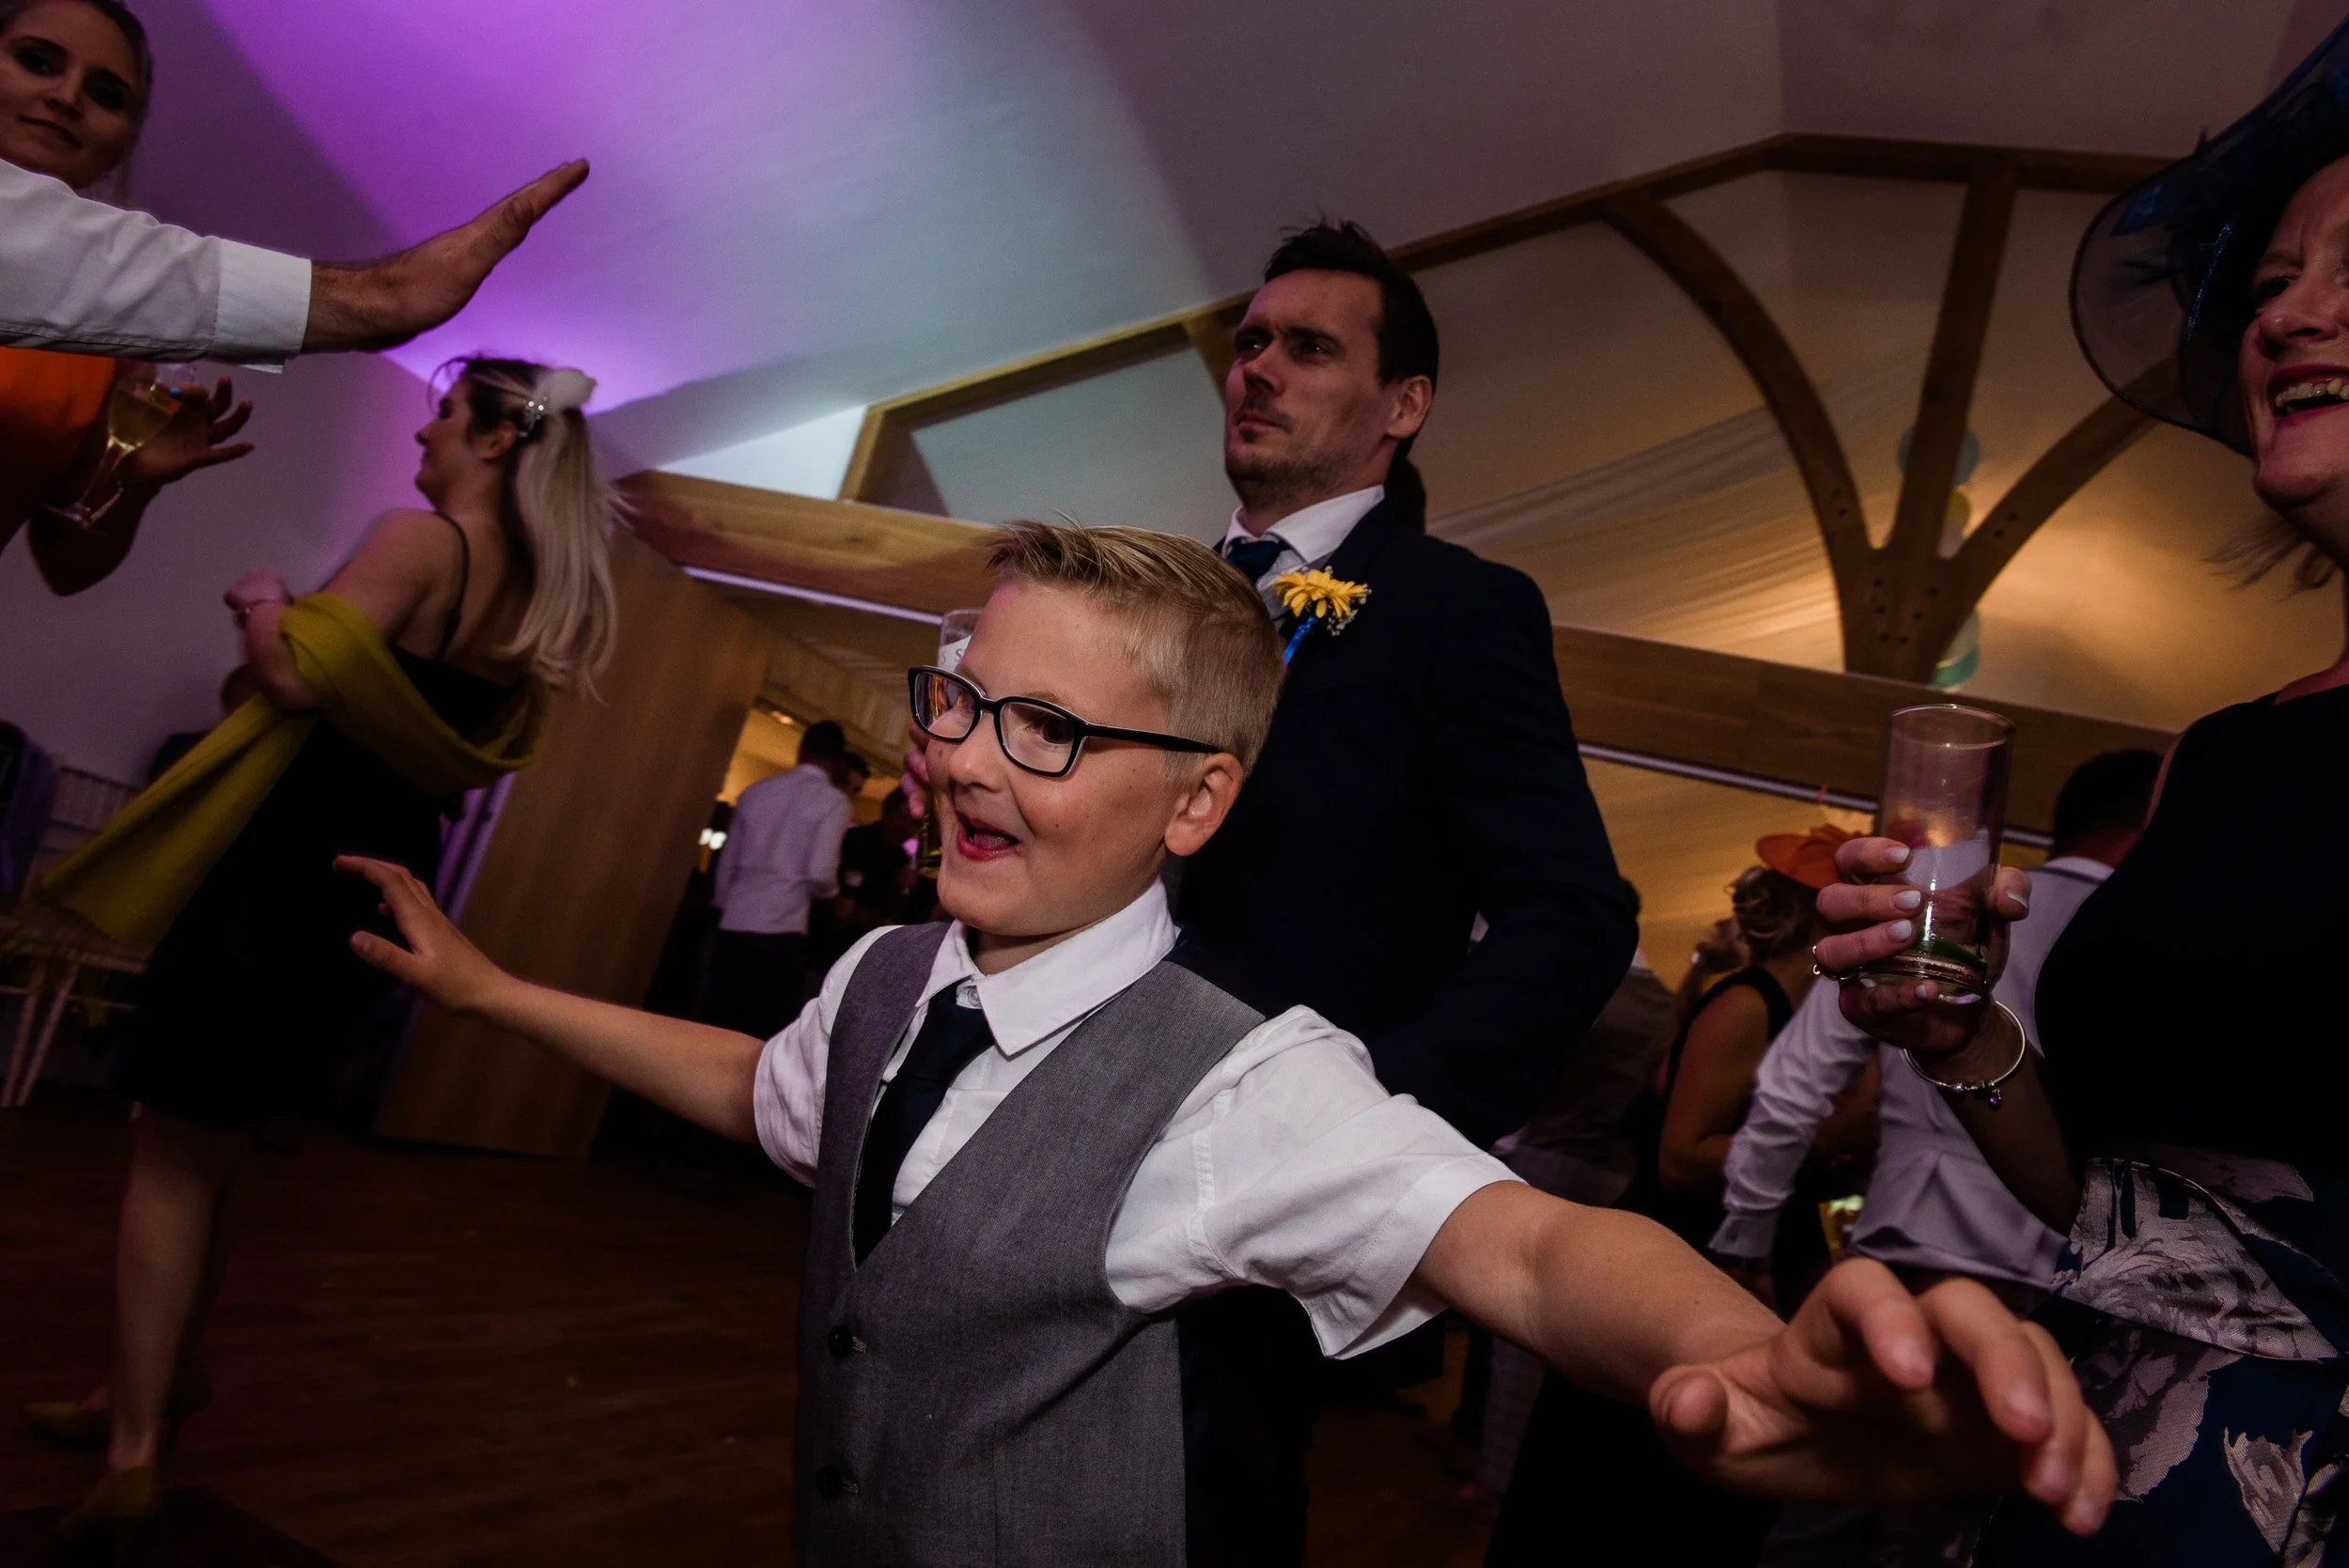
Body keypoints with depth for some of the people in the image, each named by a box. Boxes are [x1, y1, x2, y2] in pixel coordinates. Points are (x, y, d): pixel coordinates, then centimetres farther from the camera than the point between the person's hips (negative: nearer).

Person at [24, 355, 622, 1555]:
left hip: (293, 858, -8)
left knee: (173, 1150, 1)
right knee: (204, 1147, 21)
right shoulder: (535, 594, 10)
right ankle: (156, 1380, 33)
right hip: (386, 874, 8)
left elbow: (295, 675, -24)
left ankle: (133, 1457, 3)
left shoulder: (420, 540, -14)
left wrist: (262, 602, -4)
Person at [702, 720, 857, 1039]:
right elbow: (820, 874, -11)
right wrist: (834, 892, 11)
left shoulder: (756, 791, 13)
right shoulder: (833, 800, -1)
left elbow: (727, 862, 15)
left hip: (732, 927, 5)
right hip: (781, 933, -5)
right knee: (764, 1037, 1)